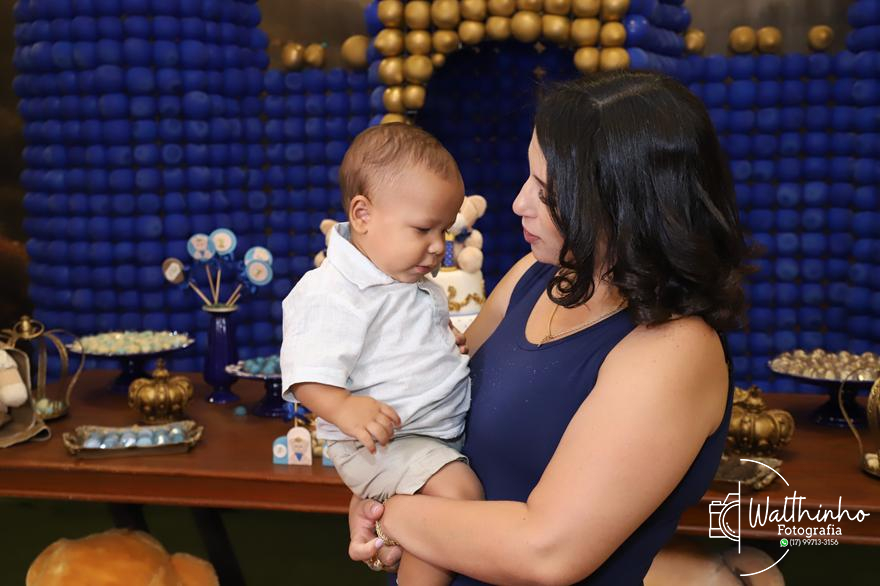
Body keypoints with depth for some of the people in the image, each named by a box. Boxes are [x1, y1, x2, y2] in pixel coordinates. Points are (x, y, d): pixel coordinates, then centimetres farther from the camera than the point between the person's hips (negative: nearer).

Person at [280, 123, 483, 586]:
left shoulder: (418, 285, 11)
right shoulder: (330, 293, -19)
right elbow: (308, 376, -24)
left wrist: (454, 343, 13)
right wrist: (345, 409, -40)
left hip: (450, 423, 10)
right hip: (380, 440, -9)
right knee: (457, 492, -29)